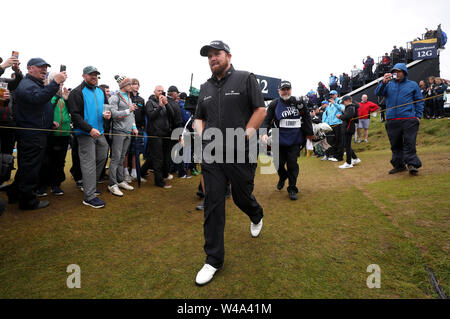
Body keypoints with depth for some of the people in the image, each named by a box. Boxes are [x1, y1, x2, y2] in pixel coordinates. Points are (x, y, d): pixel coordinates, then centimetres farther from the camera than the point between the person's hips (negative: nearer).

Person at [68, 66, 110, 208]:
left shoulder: (100, 92, 14)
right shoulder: (77, 92, -8)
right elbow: (75, 115, -14)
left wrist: (108, 114, 2)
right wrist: (90, 129, -22)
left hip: (99, 132, 8)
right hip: (85, 133, -8)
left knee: (102, 158, 14)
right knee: (88, 163, -8)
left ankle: (90, 185, 32)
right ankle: (89, 196, -4)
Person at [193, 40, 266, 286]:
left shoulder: (245, 79, 3)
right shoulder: (205, 88, 16)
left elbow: (261, 109, -2)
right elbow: (199, 117, 24)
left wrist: (246, 135, -11)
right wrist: (201, 135, 5)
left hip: (241, 154, -3)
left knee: (242, 198, 10)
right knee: (212, 206, 1)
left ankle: (256, 216, 49)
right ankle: (214, 260, 13)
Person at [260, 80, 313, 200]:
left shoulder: (298, 102, 3)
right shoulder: (274, 104, 1)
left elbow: (307, 117, 12)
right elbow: (266, 120, -3)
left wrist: (309, 133, 14)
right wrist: (264, 133, -19)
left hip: (295, 140, 0)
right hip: (279, 140, 1)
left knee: (292, 164, -1)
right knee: (279, 163, 7)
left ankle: (292, 189, 12)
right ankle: (283, 177, 41)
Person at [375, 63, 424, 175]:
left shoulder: (413, 85, 13)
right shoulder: (389, 85, 16)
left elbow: (419, 101, 12)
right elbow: (378, 93, 0)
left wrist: (418, 115, 2)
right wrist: (384, 82, -15)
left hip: (409, 119, -2)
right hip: (392, 121, 2)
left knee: (409, 143, -8)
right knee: (395, 145, 7)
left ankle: (412, 164, -3)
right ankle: (399, 165, 17)